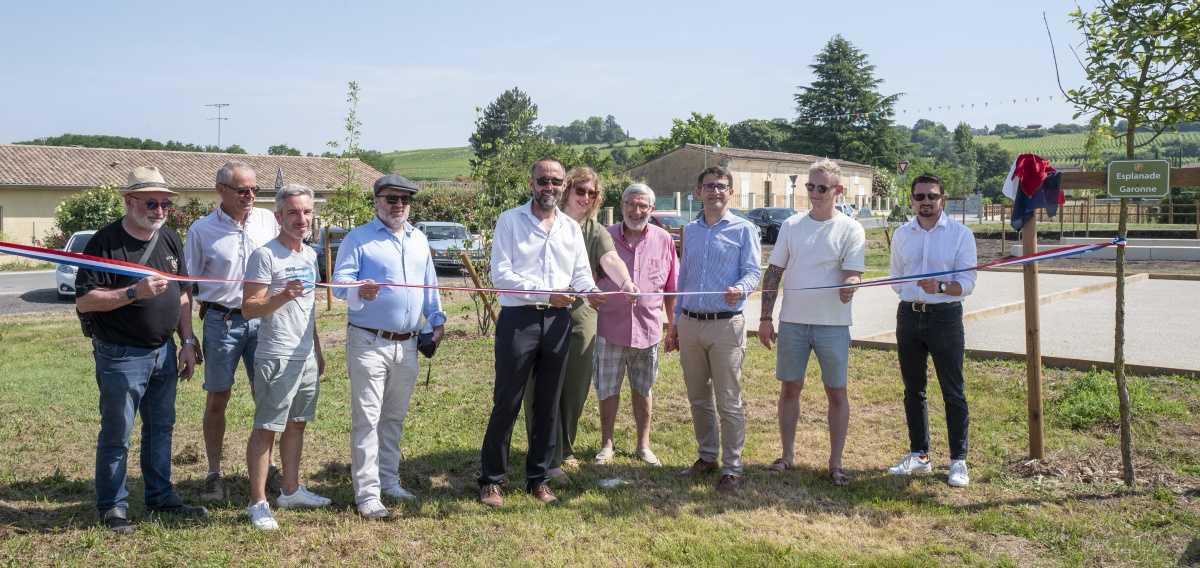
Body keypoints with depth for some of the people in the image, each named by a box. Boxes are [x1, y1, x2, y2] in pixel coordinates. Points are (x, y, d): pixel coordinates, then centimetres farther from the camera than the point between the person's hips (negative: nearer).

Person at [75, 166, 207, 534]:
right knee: (116, 434, 4)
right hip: (120, 355, -6)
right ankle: (112, 507, 19)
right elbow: (84, 300, -16)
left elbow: (182, 294, 14)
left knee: (161, 427, 16)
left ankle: (161, 496, 29)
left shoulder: (170, 240, 7)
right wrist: (134, 292, -27)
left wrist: (187, 342, 9)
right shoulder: (106, 242, -13)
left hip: (164, 352, 7)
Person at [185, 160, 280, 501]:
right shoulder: (202, 230, -2)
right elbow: (188, 284, 2)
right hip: (221, 322, -2)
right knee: (217, 399, 5)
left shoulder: (268, 220, 4)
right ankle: (214, 474, 17)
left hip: (263, 319, 2)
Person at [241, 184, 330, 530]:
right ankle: (258, 503, 5)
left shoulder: (310, 255, 12)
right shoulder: (265, 256, -12)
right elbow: (249, 308, -15)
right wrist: (283, 296, -30)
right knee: (266, 429, -2)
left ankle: (291, 491, 27)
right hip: (276, 358, -8)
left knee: (296, 424, 15)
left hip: (306, 358, 8)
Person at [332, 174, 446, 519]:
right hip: (369, 342, -6)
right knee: (367, 419, -5)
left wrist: (437, 319, 16)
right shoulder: (358, 239, -4)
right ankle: (367, 495, -1)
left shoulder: (419, 240, 15)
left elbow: (429, 284, 21)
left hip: (407, 345, 6)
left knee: (394, 418, 15)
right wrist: (360, 291, -34)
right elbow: (340, 281, -14)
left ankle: (388, 480, 27)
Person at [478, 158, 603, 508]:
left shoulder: (571, 227, 13)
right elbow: (500, 274, -10)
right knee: (507, 403, -1)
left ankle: (538, 478, 23)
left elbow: (581, 274, 9)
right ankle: (491, 479, 11)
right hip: (518, 319, -4)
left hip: (557, 321, 4)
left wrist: (591, 291, -14)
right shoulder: (510, 220, -1)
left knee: (548, 404, 11)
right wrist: (546, 294, -18)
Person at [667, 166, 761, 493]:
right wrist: (675, 323, 17)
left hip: (726, 324, -5)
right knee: (698, 398, 12)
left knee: (728, 402, -2)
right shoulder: (689, 230, 14)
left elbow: (753, 271, -6)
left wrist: (740, 289, -30)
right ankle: (707, 456, 27)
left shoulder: (743, 230, 0)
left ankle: (731, 468, 6)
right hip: (689, 323, 5)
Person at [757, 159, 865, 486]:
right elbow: (774, 273, 9)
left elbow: (853, 274, -10)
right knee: (789, 388, 10)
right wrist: (766, 317, 4)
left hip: (833, 324, -3)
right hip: (792, 322, 3)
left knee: (836, 393, 4)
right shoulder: (791, 226, 7)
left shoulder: (850, 229, -3)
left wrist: (849, 286, -35)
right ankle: (787, 456, 23)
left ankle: (835, 463, 15)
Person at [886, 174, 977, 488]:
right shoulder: (902, 234, 7)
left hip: (945, 317, -4)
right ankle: (919, 455, 23)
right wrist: (914, 295, 9)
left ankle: (958, 461, 10)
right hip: (909, 317, 4)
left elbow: (967, 284, -10)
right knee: (913, 390, 11)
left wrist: (940, 288, -26)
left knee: (953, 392, 0)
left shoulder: (960, 233, -4)